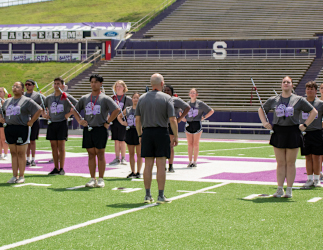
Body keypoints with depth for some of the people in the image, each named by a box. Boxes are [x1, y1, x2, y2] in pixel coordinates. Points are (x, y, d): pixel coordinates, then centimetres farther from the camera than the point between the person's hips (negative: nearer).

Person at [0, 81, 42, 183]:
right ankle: (15, 176, 12)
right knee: (13, 153, 8)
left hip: (22, 129, -5)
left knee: (21, 153, -2)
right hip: (9, 129, 5)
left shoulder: (27, 101, -1)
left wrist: (31, 122, -8)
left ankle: (21, 176, 4)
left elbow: (39, 110, -6)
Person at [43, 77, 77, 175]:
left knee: (61, 146, -4)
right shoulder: (49, 98, 12)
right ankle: (56, 168, 12)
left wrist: (69, 114, -10)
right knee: (54, 146, 5)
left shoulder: (66, 97, -2)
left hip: (62, 123, -4)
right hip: (52, 123, 4)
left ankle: (61, 169, 0)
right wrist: (45, 114, 7)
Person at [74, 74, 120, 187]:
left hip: (100, 129, -4)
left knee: (100, 154, -2)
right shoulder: (84, 98, 12)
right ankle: (92, 179, 12)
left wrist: (108, 122, -9)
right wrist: (79, 120, 7)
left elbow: (117, 110, -10)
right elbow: (74, 110, 21)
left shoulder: (105, 98, -1)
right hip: (88, 129, 4)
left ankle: (101, 180, 4)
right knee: (91, 154, 6)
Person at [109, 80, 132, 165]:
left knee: (122, 141, -3)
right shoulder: (112, 98, 9)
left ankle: (123, 158, 6)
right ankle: (117, 158, 15)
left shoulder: (127, 99, -2)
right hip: (114, 120, 4)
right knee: (116, 141, 8)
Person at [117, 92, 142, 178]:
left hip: (138, 131, -4)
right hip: (129, 131, 4)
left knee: (139, 154, 1)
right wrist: (122, 122, 7)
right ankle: (133, 172, 16)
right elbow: (119, 116, 24)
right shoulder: (127, 109, 10)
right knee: (131, 154, 8)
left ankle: (138, 172, 8)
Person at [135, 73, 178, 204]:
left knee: (148, 165, 6)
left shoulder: (142, 98, 8)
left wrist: (140, 135, 15)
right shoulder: (166, 98, -4)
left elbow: (137, 119, 7)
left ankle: (148, 195, 8)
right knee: (161, 165, -1)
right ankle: (161, 196, 0)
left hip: (146, 132, 3)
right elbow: (172, 120, -8)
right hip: (161, 132, -3)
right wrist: (176, 136, 0)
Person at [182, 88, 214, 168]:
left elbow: (211, 111, 5)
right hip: (188, 124, 3)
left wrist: (204, 117, -1)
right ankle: (190, 161, 8)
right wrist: (182, 118, 9)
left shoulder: (200, 103, 0)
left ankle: (195, 162, 7)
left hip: (197, 124, -3)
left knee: (196, 144, 0)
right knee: (189, 144, 3)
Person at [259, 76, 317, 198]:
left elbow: (314, 112, 5)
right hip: (278, 132, 2)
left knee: (290, 163, 2)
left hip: (293, 133, -2)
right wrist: (264, 122, 7)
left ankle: (289, 190, 9)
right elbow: (261, 110, 21)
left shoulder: (299, 100, 1)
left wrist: (305, 125, -3)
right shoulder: (273, 100, 7)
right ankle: (280, 189, 10)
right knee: (280, 163, 4)